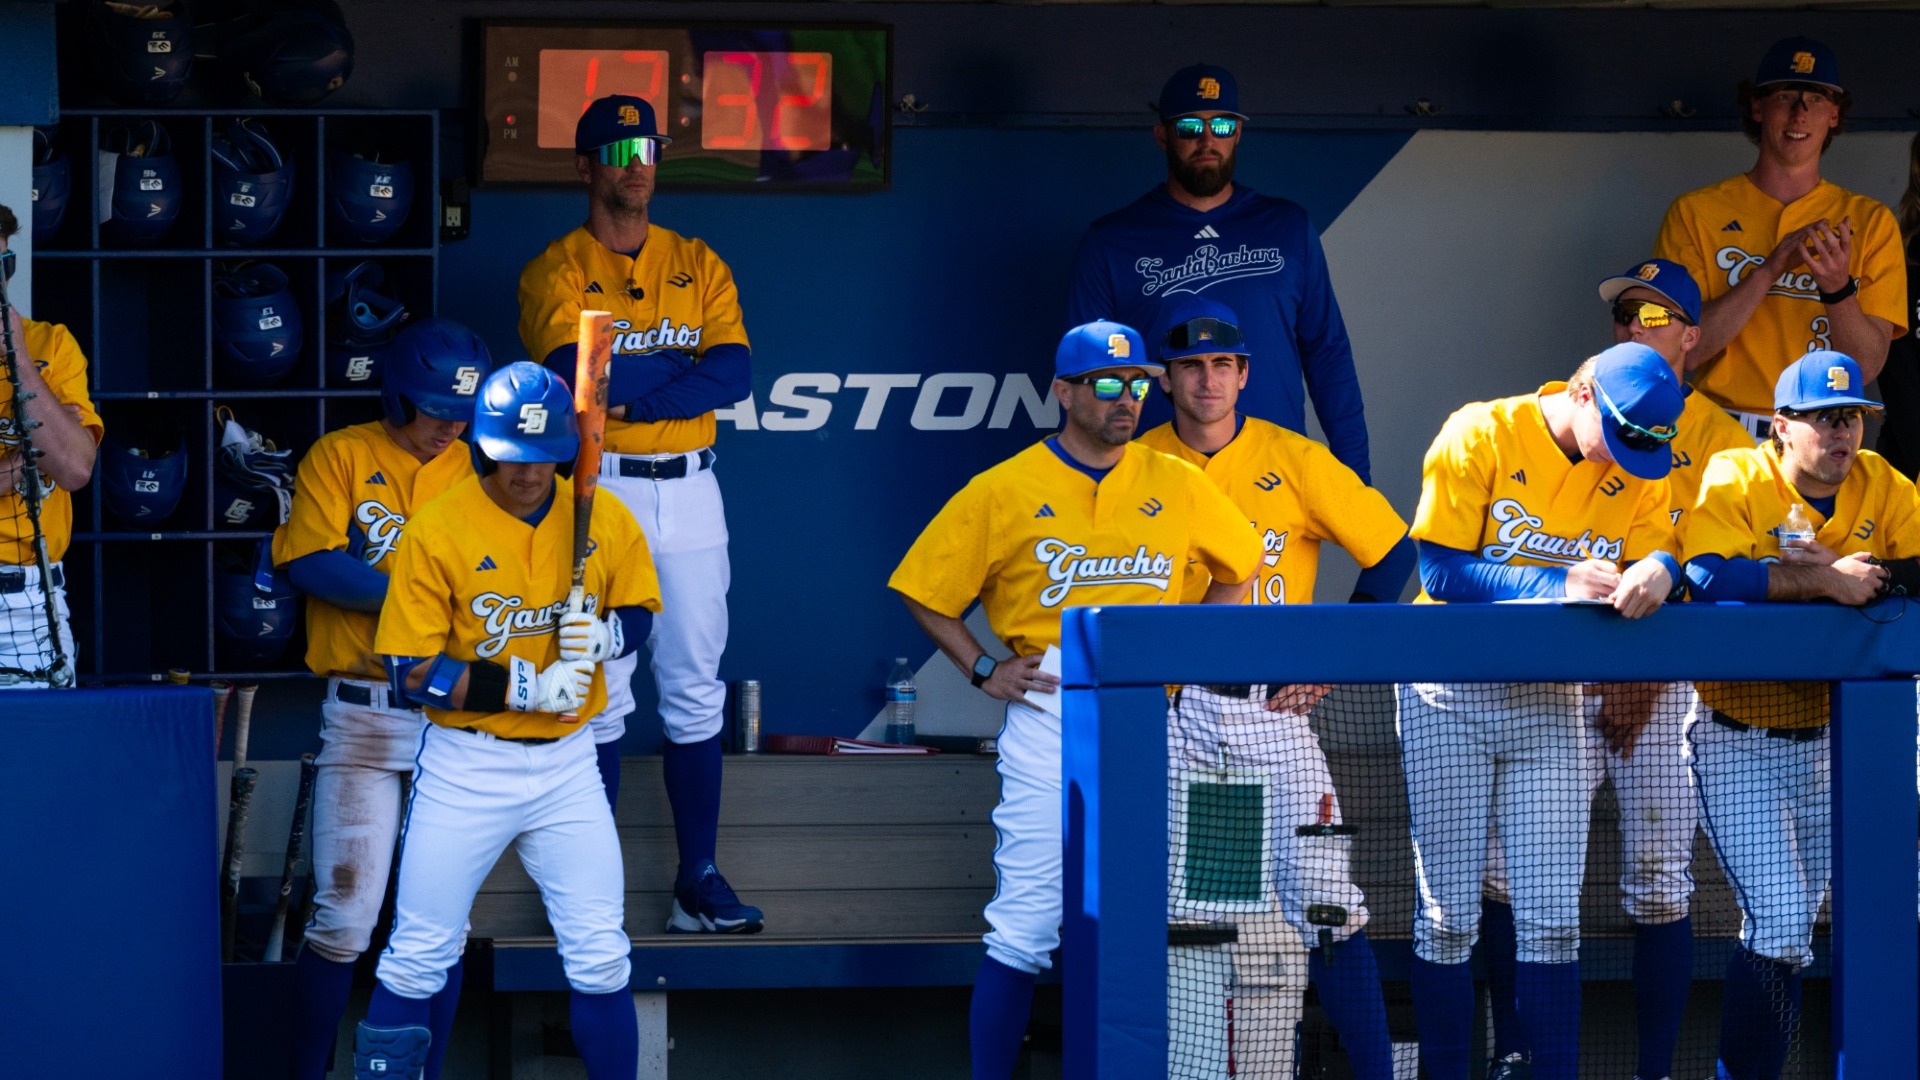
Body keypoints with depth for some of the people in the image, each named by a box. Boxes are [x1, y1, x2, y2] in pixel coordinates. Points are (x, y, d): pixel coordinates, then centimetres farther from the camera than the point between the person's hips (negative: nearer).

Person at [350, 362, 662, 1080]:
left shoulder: (604, 518, -2)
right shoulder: (436, 531, -13)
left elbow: (639, 611, 12)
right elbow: (410, 672, -14)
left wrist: (603, 635, -12)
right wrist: (526, 688, -21)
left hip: (565, 764, 3)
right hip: (465, 769, -3)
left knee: (601, 960, 3)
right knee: (415, 963, 2)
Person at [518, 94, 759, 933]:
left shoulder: (698, 265, 11)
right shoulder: (555, 273, 0)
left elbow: (734, 372, -4)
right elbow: (579, 375, -17)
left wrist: (633, 394, -13)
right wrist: (684, 365, -11)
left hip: (689, 492, 3)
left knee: (695, 693, 4)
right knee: (599, 696, -2)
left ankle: (699, 883, 8)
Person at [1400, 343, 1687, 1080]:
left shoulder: (1643, 473, 1)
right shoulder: (1481, 436, -12)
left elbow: (1648, 578, -4)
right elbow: (1439, 569, -16)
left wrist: (1659, 571, -29)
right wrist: (1557, 585, -27)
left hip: (1552, 700, 3)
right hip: (1452, 694, -3)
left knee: (1552, 921, -1)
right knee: (1448, 918, -1)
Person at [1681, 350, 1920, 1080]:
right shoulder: (1734, 481, -12)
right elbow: (1708, 579, -28)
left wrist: (1823, 567, -21)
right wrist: (1823, 579, -30)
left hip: (1825, 739, 5)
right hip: (1738, 741, -5)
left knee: (1790, 932, 11)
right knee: (1778, 931, -13)